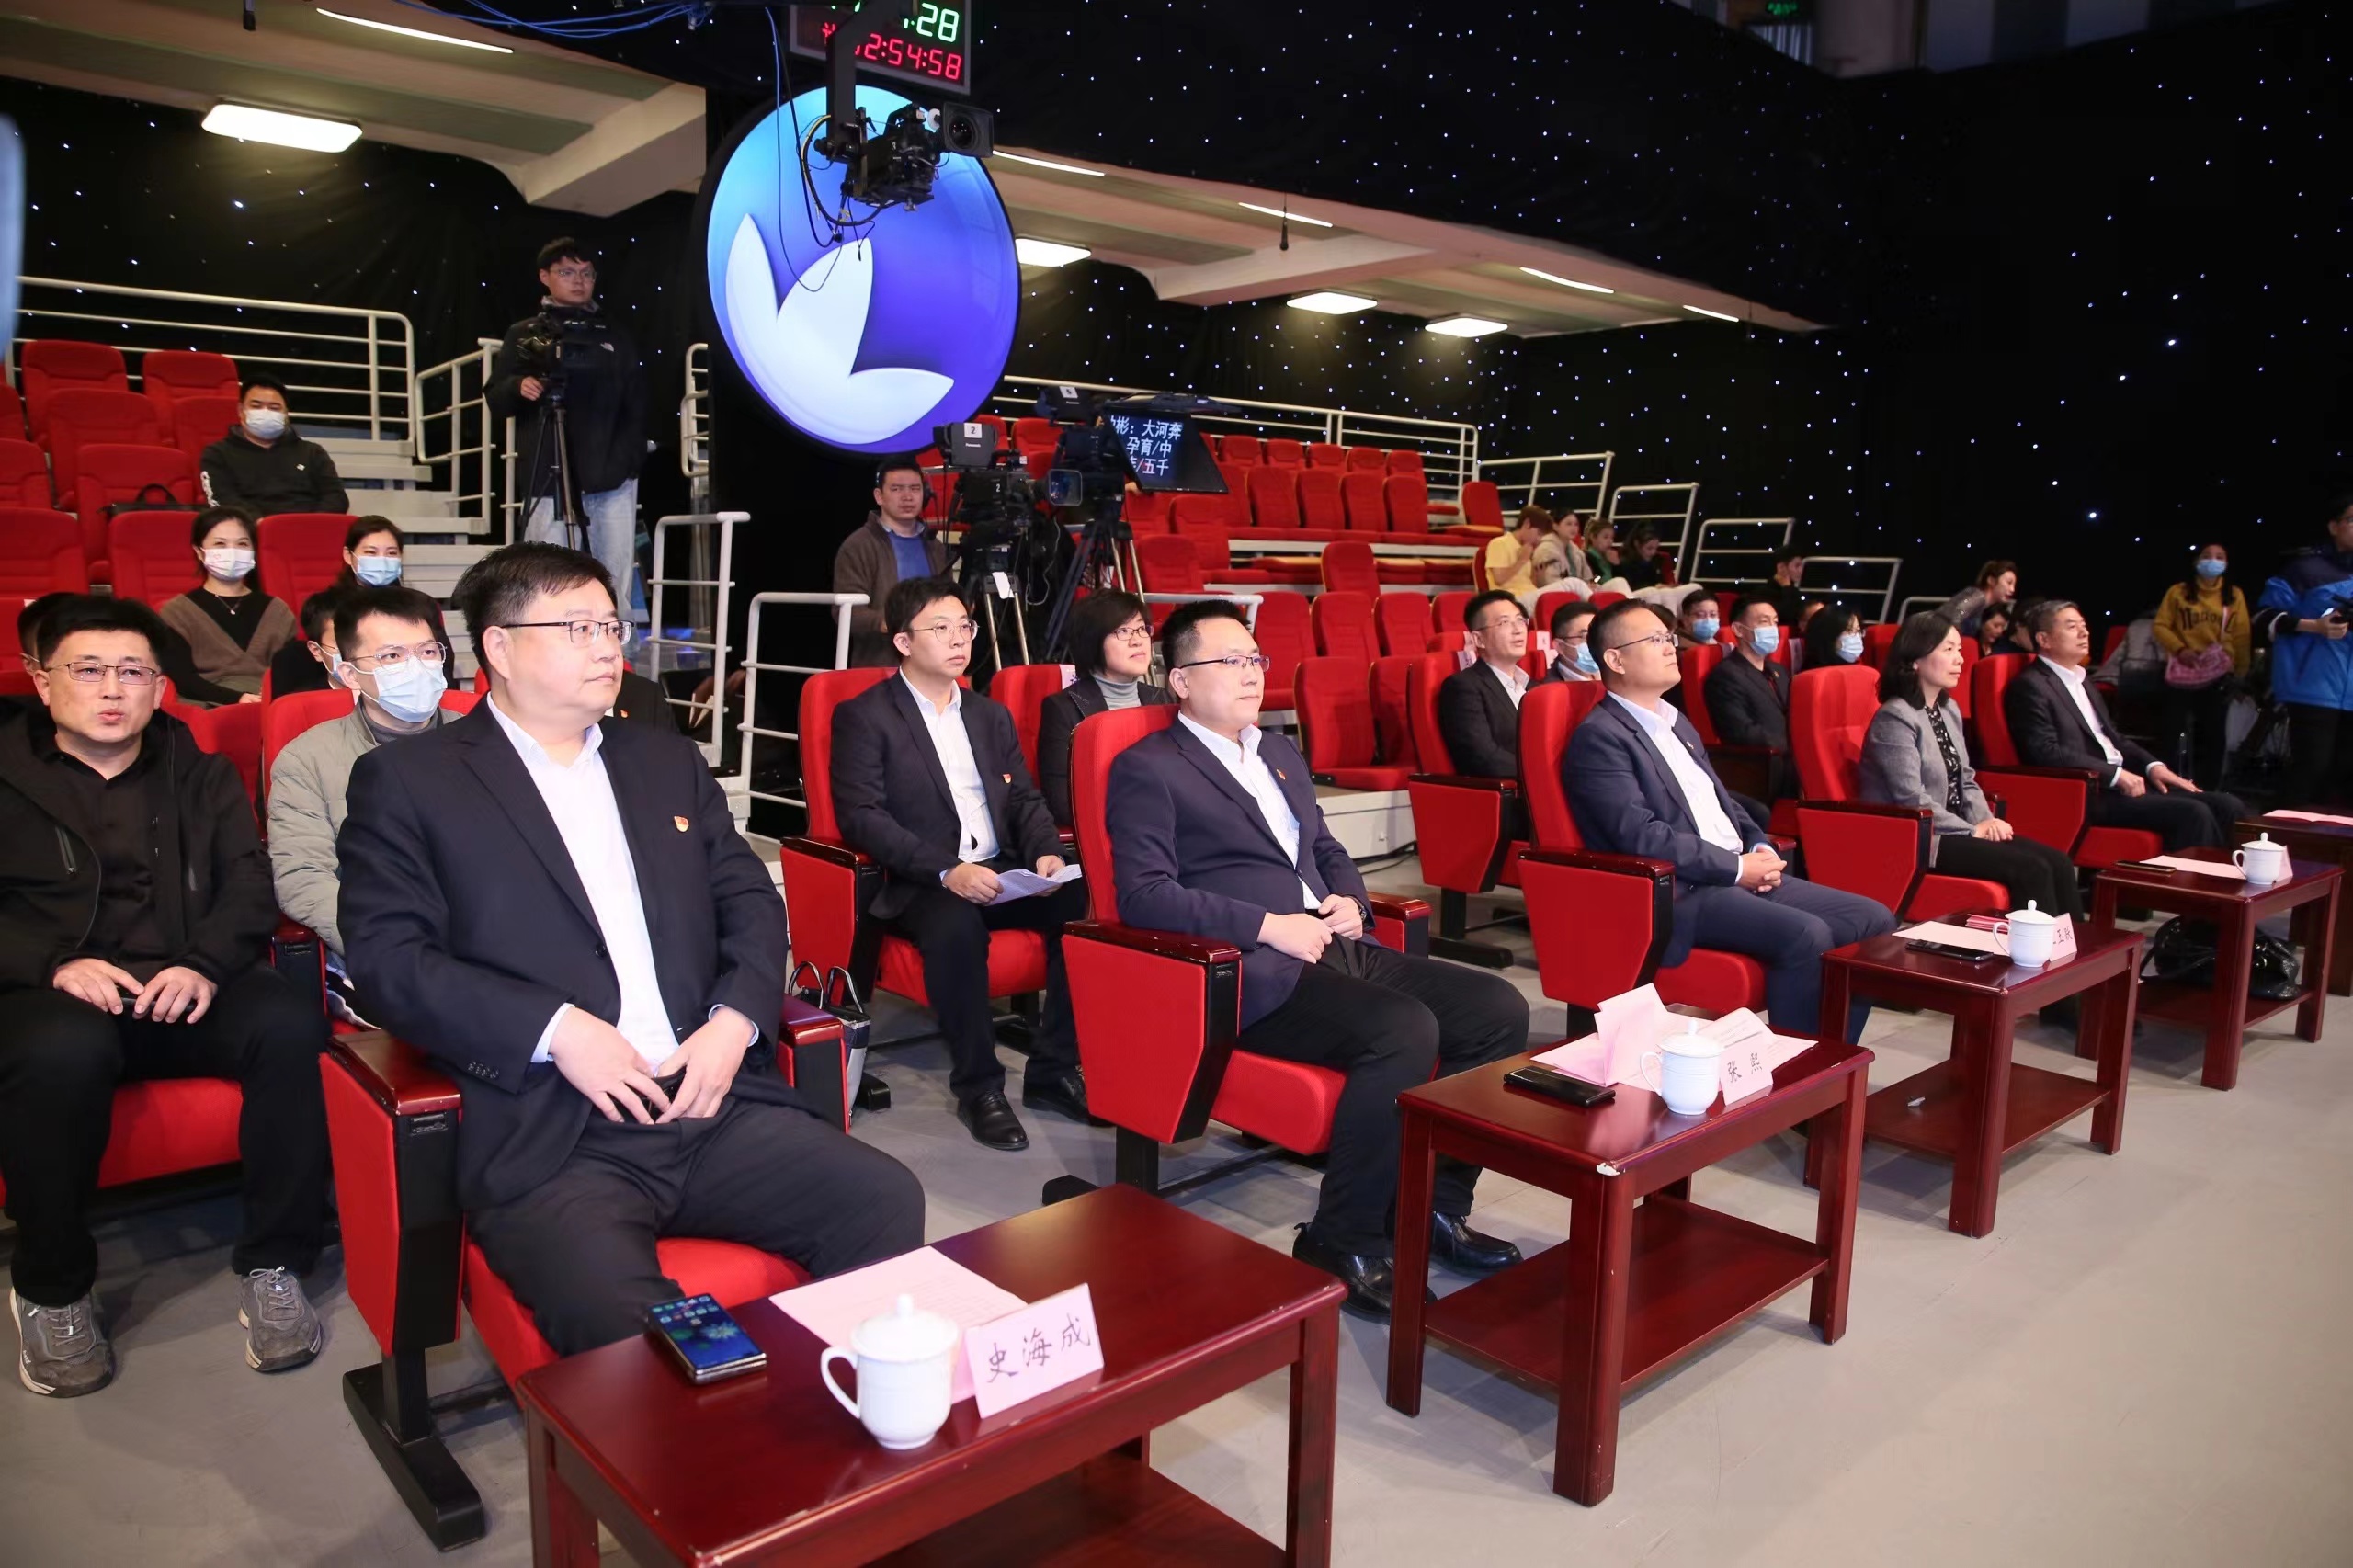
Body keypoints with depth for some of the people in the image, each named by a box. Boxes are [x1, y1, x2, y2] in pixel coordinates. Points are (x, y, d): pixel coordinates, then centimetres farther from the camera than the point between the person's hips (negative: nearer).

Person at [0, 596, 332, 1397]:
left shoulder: (201, 774, 18)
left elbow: (249, 886, 6)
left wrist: (205, 964, -15)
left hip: (185, 991, 2)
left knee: (290, 1022, -31)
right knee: (66, 1050, -37)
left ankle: (273, 1264, -17)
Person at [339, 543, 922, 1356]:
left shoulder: (667, 760, 21)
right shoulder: (409, 778, 7)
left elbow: (751, 901, 17)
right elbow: (387, 955, -3)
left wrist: (736, 1019, -2)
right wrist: (555, 1029, -14)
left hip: (713, 1101, 5)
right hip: (549, 1137, -4)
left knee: (886, 1201, -16)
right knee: (624, 1320, -32)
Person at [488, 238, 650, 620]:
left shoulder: (615, 335, 18)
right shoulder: (525, 334, 14)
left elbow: (636, 407, 14)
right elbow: (495, 400, 12)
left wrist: (625, 460, -1)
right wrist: (518, 387, -11)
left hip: (611, 477, 1)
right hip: (549, 477, -1)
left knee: (617, 576, -3)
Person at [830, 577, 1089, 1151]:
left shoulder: (990, 715, 21)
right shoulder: (863, 717, 2)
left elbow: (1024, 798, 17)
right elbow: (861, 817, -9)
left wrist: (1046, 851, -7)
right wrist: (945, 871, -23)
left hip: (1002, 872, 5)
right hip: (919, 886, -5)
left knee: (1083, 904, -23)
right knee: (956, 926, -38)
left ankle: (1053, 1070, -11)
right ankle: (978, 1087, -20)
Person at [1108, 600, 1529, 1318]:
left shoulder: (1282, 753, 23)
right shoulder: (1148, 769, -2)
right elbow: (1144, 895, -13)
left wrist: (1351, 902, 4)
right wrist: (1269, 926, -18)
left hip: (1336, 950, 8)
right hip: (1254, 976, -8)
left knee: (1499, 1009, -8)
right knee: (1404, 1030, -30)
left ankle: (1434, 1204, 4)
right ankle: (1342, 1241, -14)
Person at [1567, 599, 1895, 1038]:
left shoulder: (1676, 723, 20)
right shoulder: (1599, 737, -10)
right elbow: (1640, 835, -19)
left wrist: (1761, 849, 4)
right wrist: (1736, 867, -15)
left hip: (1742, 878, 10)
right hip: (1680, 895, -9)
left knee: (1874, 920, 1)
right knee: (1806, 935, -28)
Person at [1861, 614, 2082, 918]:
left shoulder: (1949, 709, 13)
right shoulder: (1895, 718, -15)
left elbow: (1966, 781, 17)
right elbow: (1912, 799, -20)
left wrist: (1986, 821, -2)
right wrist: (1973, 831, -14)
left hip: (1952, 832, 9)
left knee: (2057, 862, -7)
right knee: (2031, 869, -19)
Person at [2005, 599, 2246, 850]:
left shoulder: (2082, 679, 21)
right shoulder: (2030, 686, -8)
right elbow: (2047, 752, -18)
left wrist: (2152, 765, 7)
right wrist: (2116, 775, -19)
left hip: (2123, 780, 9)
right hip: (2087, 794, -9)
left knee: (2228, 808, -3)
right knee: (2193, 814, -23)